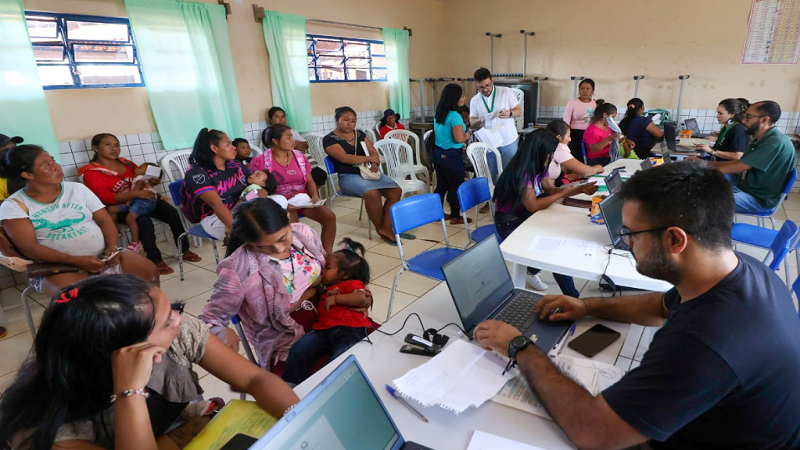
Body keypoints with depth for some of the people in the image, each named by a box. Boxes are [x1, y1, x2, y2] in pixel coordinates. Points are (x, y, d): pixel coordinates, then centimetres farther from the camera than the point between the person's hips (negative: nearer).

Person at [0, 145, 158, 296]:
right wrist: (76, 261, -22)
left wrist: (112, 247, -13)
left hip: (102, 257, 4)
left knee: (149, 271, -15)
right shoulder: (14, 205, 0)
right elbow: (28, 247, -9)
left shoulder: (77, 188, 9)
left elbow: (105, 220, 7)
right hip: (55, 268, -3)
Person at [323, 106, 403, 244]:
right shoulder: (329, 139, -2)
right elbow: (344, 158, -16)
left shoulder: (359, 134, 17)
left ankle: (386, 227, -17)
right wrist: (370, 158, -11)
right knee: (372, 193, -34)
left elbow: (374, 152, 11)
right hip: (348, 177, -6)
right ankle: (379, 229, -13)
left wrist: (375, 163, -13)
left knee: (396, 190, -16)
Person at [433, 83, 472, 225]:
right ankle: (455, 217, 14)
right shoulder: (455, 116, -19)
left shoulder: (438, 114, 8)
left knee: (441, 185, 15)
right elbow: (459, 139, -24)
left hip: (438, 153, 8)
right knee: (456, 186, 4)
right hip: (452, 156, -8)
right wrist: (467, 135, -1)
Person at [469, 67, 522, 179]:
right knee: (490, 174, 10)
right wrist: (480, 120, -22)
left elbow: (519, 111, -3)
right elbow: (472, 124, 1)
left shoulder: (506, 92, -6)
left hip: (509, 142, -2)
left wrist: (509, 113, -25)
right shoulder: (474, 100, 0)